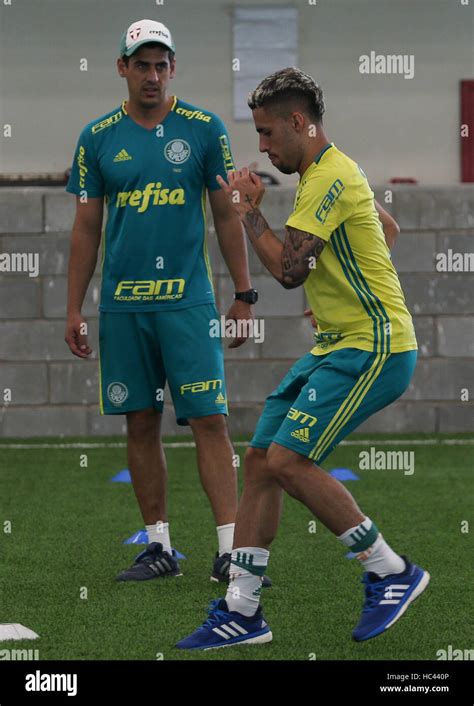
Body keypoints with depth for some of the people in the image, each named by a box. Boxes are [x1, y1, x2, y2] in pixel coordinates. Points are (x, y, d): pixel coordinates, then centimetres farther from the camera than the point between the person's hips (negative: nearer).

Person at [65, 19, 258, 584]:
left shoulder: (204, 129, 1)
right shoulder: (98, 137, 6)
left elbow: (227, 216, 5)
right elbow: (86, 228, 10)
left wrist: (244, 296, 2)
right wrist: (74, 309, 7)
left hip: (189, 300, -2)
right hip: (122, 306, 2)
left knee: (209, 420, -7)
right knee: (141, 425, 6)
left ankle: (230, 549, -7)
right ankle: (159, 547, 14)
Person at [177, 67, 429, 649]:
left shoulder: (330, 177, -16)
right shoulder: (326, 175, 16)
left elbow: (287, 269, -21)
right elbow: (389, 228, 32)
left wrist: (248, 210, -7)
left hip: (373, 349, -11)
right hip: (337, 345, 11)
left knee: (288, 461, -18)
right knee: (260, 458, 4)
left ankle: (391, 573, -4)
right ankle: (241, 611, 8)